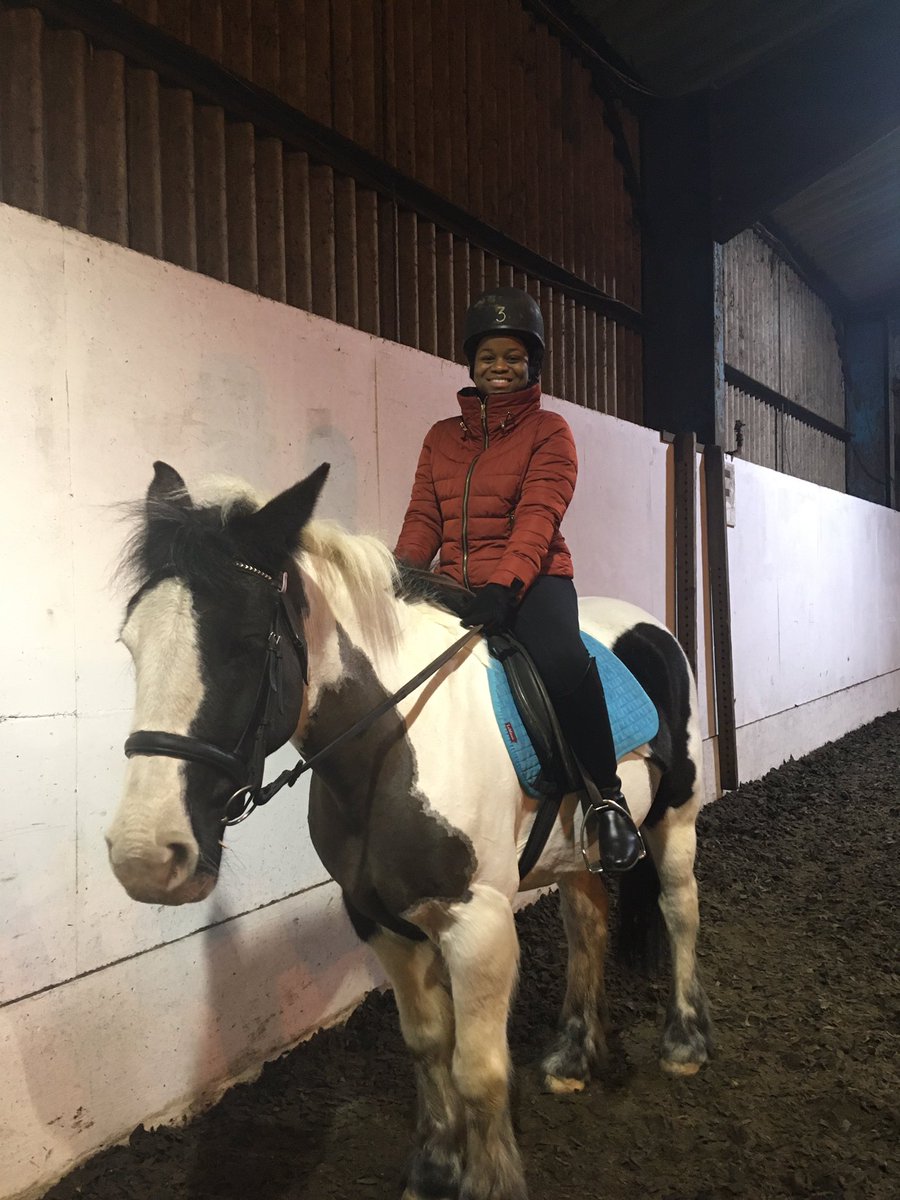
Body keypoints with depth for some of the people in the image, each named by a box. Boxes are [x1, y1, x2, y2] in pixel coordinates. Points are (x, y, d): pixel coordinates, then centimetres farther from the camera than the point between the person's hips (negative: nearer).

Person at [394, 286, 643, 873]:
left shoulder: (549, 431, 4)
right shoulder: (442, 437, 18)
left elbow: (538, 517, -11)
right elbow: (423, 519, 11)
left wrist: (502, 586, -27)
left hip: (531, 580, -5)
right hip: (455, 584, 5)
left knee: (563, 658, -35)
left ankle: (609, 797, -17)